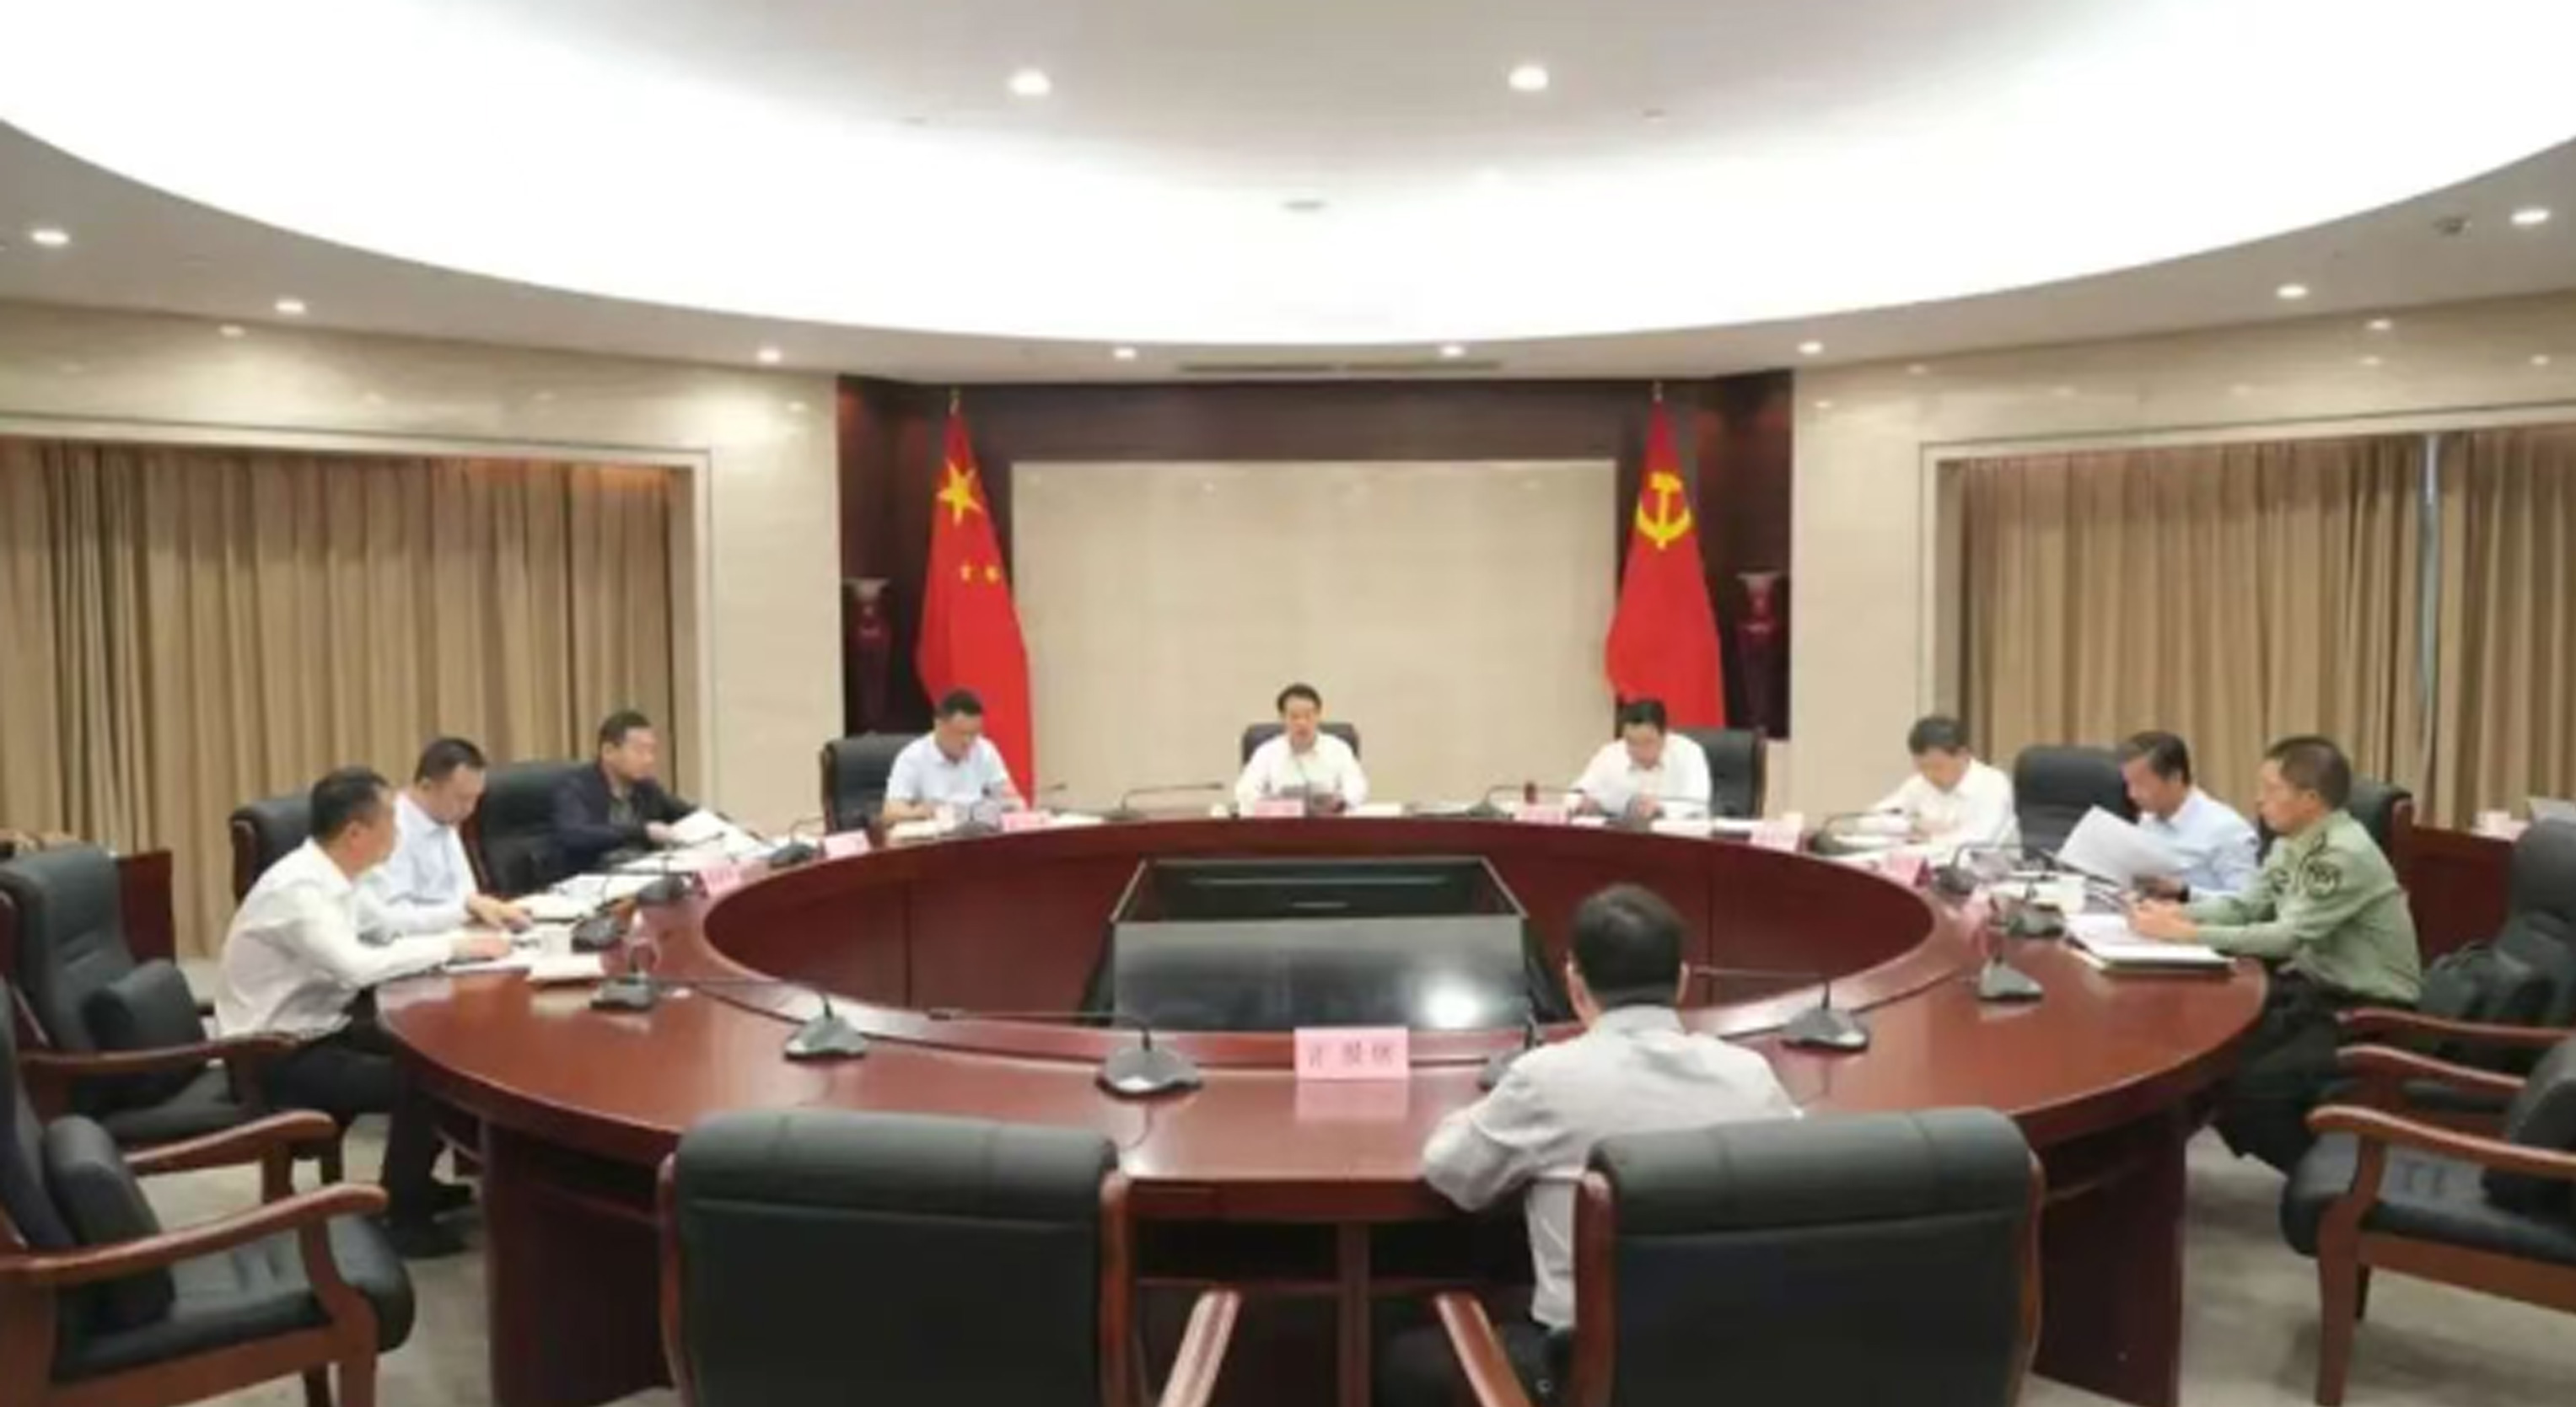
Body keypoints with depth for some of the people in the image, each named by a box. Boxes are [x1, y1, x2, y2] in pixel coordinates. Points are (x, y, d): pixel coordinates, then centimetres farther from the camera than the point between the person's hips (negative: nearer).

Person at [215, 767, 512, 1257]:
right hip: (279, 1056, -9)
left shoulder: (333, 876, 0)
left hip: (320, 1029, 9)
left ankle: (414, 1182, 22)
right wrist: (452, 946, -29)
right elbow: (357, 966, -38)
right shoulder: (298, 888, -27)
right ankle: (402, 1217, 0)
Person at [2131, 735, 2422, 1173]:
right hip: (2316, 989, 9)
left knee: (2250, 1085, -23)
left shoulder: (2346, 855, -23)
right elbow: (2246, 905, 8)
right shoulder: (2293, 844, 5)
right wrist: (2179, 912, -11)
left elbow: (2287, 938, -27)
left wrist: (2185, 933, -25)